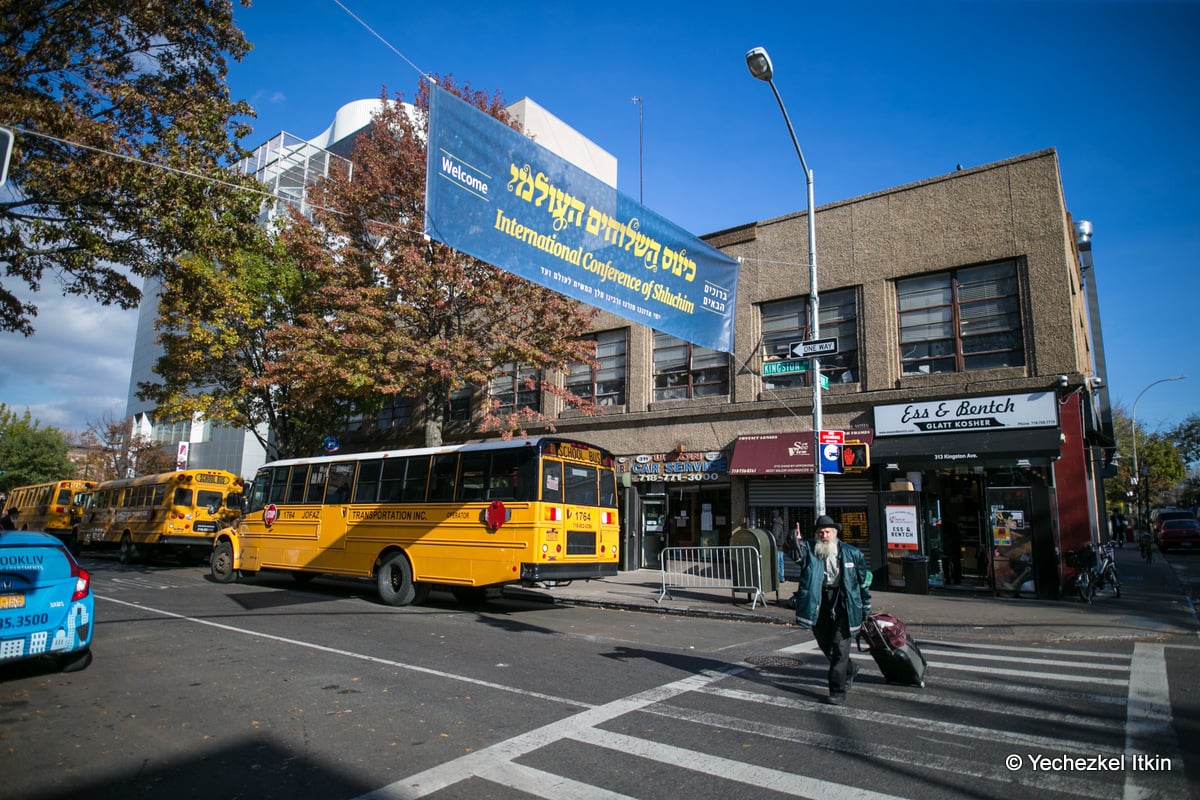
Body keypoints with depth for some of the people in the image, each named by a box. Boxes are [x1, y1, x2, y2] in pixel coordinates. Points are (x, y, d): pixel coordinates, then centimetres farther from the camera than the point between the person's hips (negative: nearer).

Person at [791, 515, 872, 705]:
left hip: (844, 605, -3)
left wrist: (866, 609, 10)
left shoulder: (852, 553, 2)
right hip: (819, 605, 3)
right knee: (825, 645, 16)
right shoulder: (811, 551, 2)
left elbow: (864, 581, 8)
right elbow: (800, 555, -20)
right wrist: (797, 543, -41)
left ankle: (838, 690, 7)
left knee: (840, 648, -5)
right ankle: (849, 670, 43)